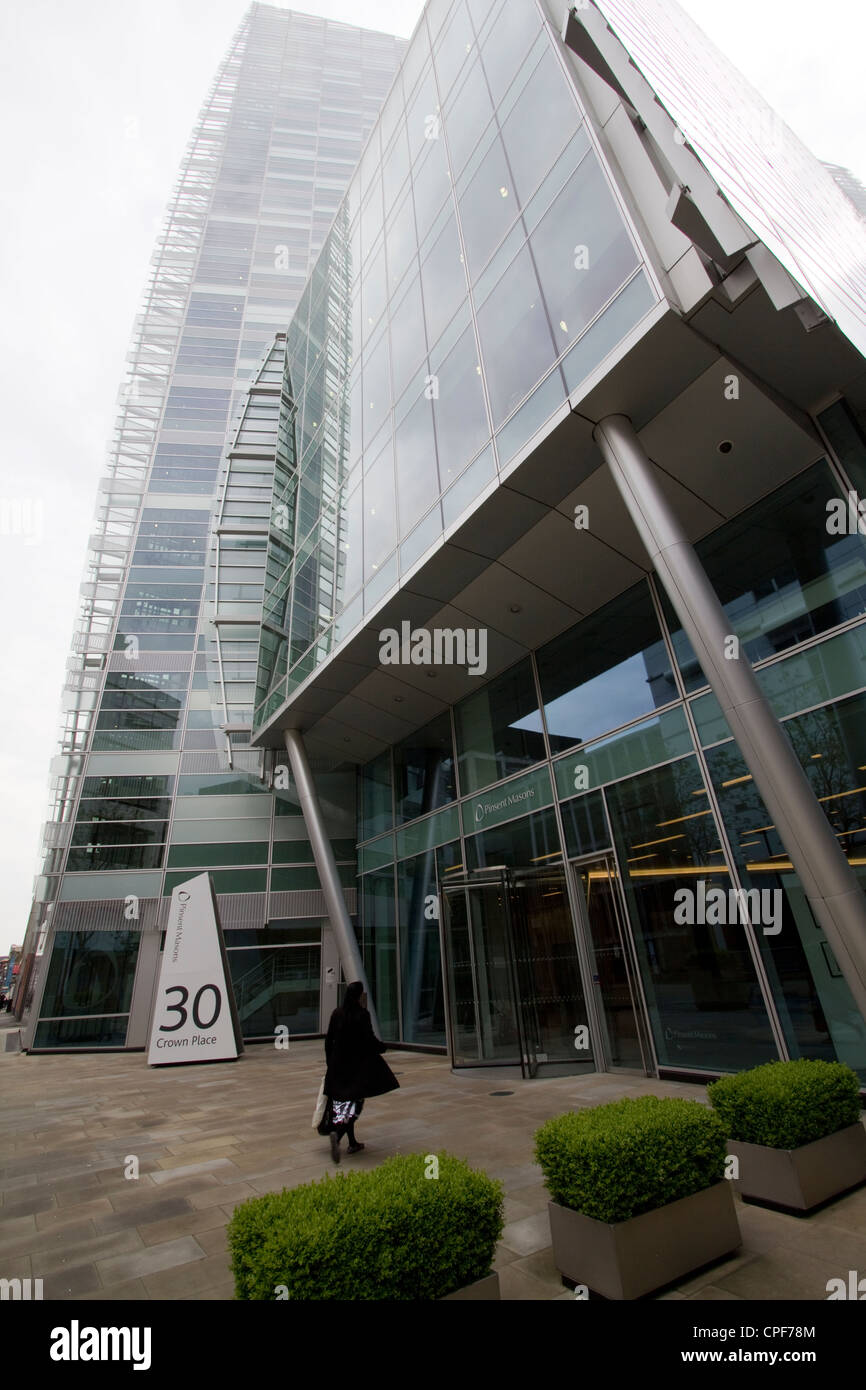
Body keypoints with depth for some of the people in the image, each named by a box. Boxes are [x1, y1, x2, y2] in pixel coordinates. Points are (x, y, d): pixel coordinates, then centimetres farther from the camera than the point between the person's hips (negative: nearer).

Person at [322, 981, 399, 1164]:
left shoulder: (337, 1014, 1)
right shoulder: (362, 1015, -16)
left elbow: (329, 1040, 6)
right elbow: (369, 1040, -16)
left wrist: (330, 1063, 17)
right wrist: (382, 1047, 5)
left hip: (338, 1064, 6)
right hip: (358, 1065, -6)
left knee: (341, 1101, 16)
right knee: (354, 1101, 2)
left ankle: (352, 1143, 25)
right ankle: (337, 1133, -20)